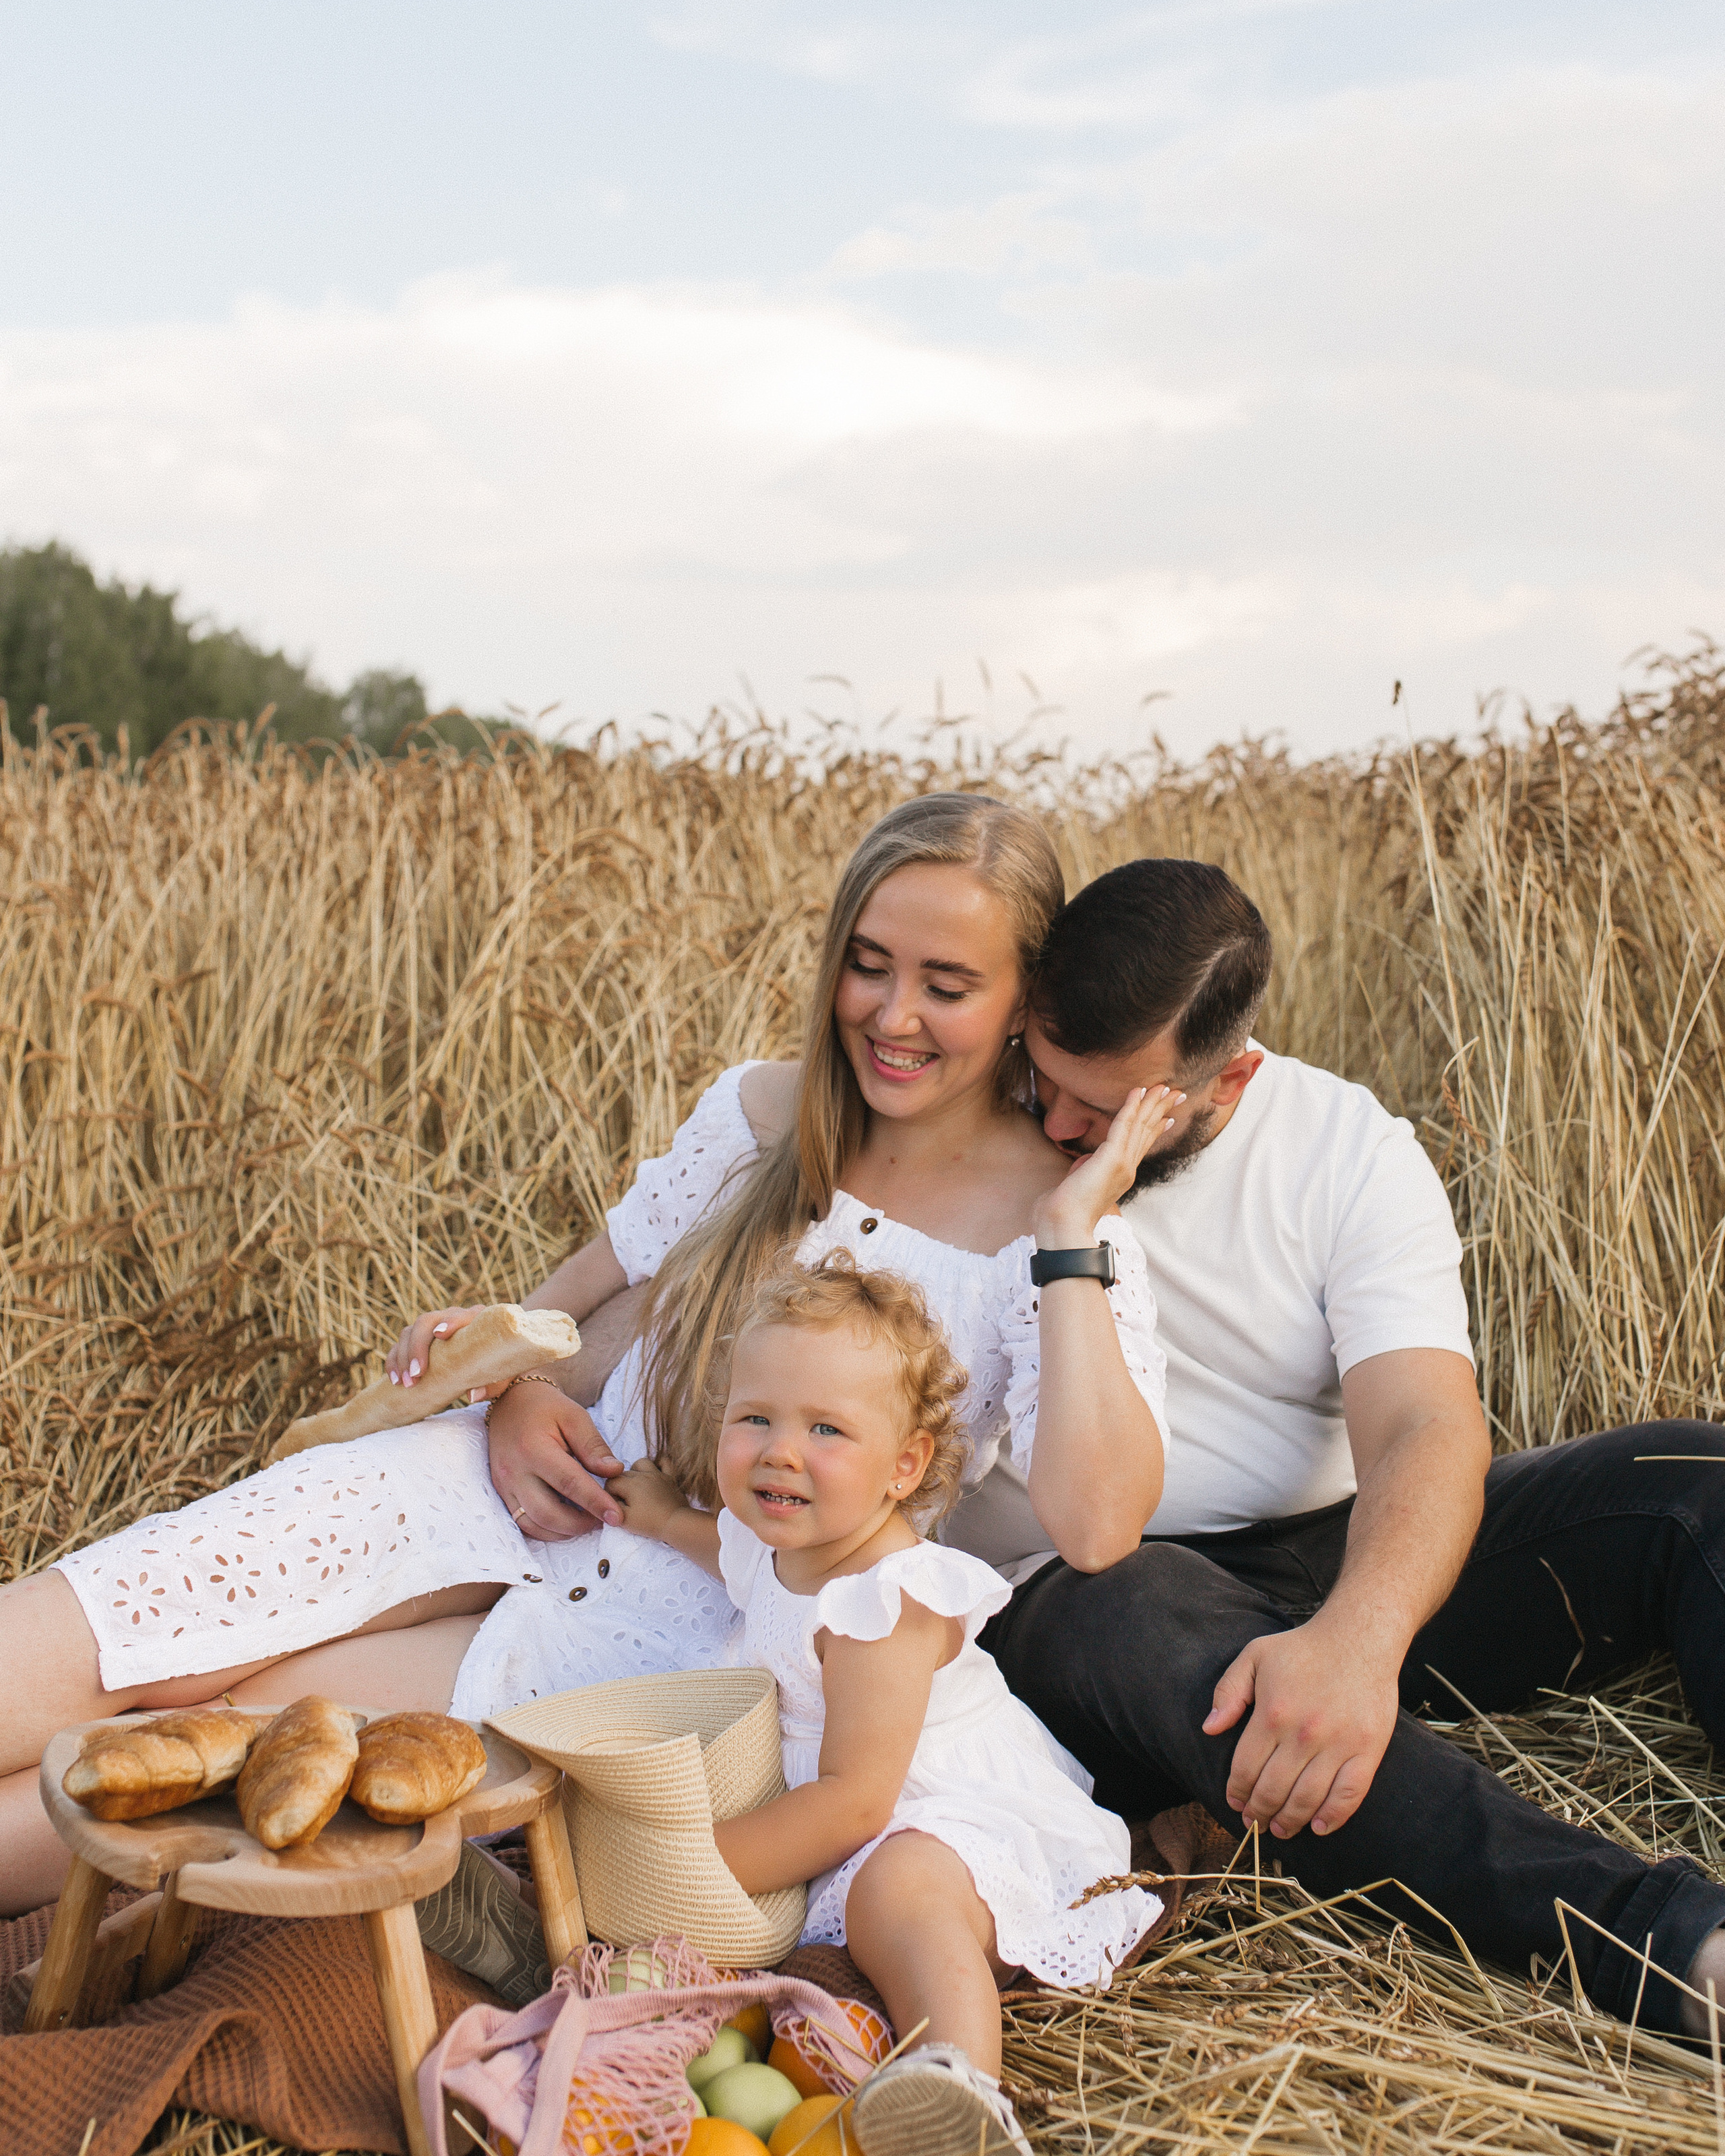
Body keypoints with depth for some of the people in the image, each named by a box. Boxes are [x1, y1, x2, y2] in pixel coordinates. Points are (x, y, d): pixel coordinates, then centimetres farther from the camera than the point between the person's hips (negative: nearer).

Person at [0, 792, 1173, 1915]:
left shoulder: (1046, 1238, -8)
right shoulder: (760, 1113, 6)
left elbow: (1096, 1529, -25)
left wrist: (1072, 1232, -24)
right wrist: (518, 1382, -4)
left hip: (712, 1618, -4)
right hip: (528, 1494, 5)